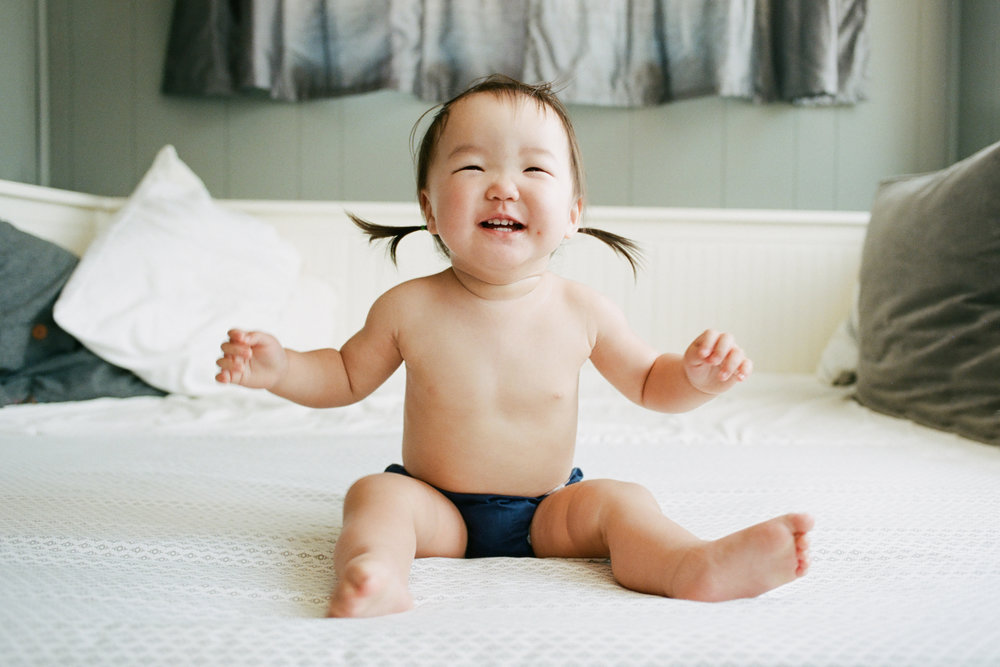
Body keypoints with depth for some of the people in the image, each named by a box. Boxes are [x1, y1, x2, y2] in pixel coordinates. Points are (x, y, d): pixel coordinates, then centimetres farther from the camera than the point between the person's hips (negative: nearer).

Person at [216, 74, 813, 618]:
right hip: (438, 510, 0)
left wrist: (696, 377, -16)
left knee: (621, 501, -22)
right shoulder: (409, 309, -10)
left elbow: (648, 383, 7)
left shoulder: (584, 311, -8)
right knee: (377, 493, -26)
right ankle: (372, 573, -53)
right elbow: (347, 377, 7)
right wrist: (280, 369, -12)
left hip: (549, 512, 1)